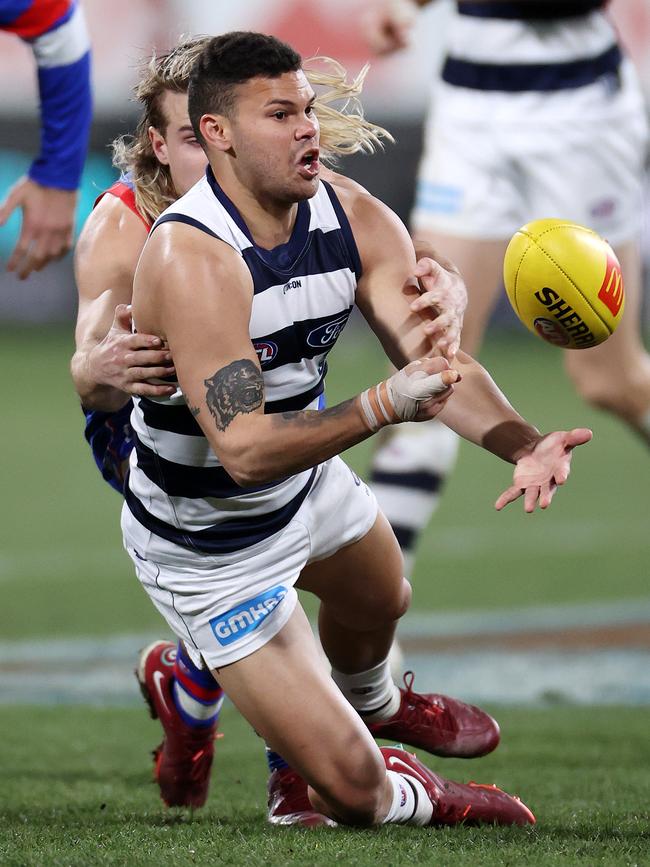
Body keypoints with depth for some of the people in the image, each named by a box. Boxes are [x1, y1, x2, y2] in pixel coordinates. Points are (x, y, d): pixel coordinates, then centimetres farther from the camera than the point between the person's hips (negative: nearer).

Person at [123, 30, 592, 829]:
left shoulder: (355, 220, -14)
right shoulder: (190, 259, -36)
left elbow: (438, 362, -20)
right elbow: (244, 448, -40)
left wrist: (520, 443, -39)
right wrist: (383, 405, -50)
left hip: (308, 479, 8)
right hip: (210, 547, -8)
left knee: (381, 599, 39)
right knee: (351, 788, -9)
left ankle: (375, 706, 73)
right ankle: (406, 800, 27)